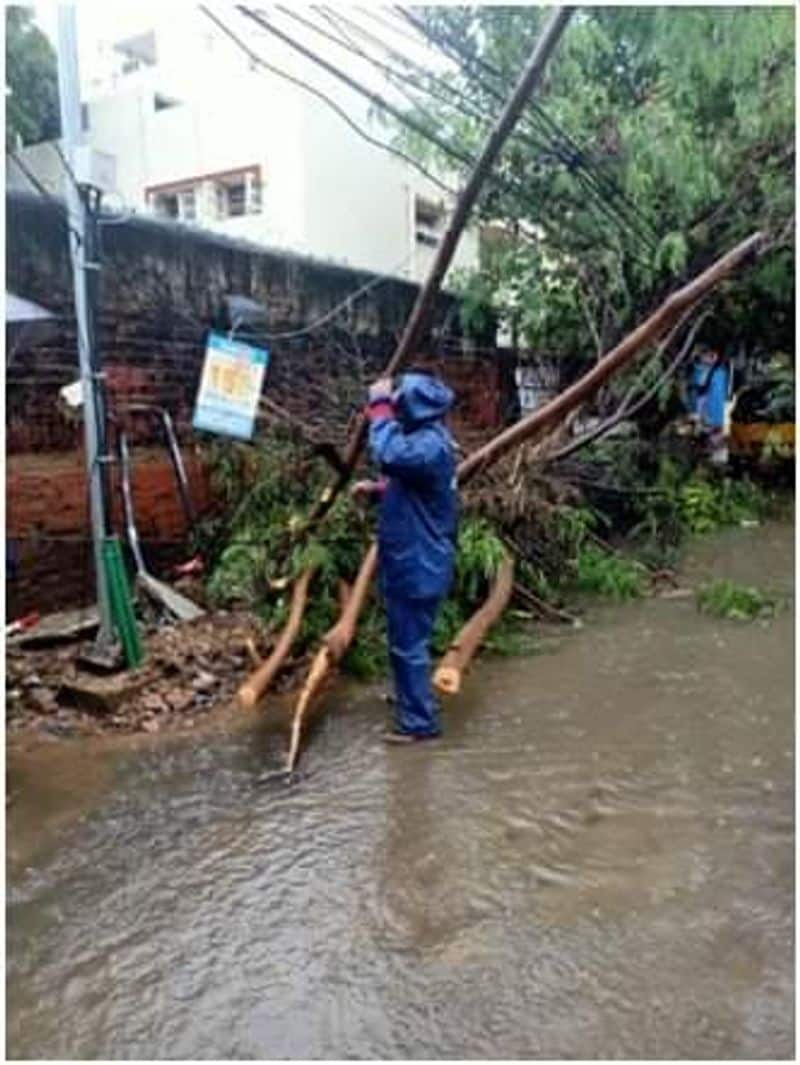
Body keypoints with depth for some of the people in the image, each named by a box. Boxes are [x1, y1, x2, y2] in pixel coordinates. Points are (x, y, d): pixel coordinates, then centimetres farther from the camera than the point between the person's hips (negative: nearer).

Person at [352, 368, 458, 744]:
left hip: (418, 564, -11)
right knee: (406, 640, 24)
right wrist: (376, 489, 6)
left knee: (409, 644, -1)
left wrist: (379, 406, -30)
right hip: (410, 560, 11)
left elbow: (390, 454, -43)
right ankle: (412, 700, 42)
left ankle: (420, 722, 12)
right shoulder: (422, 438, 12)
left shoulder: (430, 444, -22)